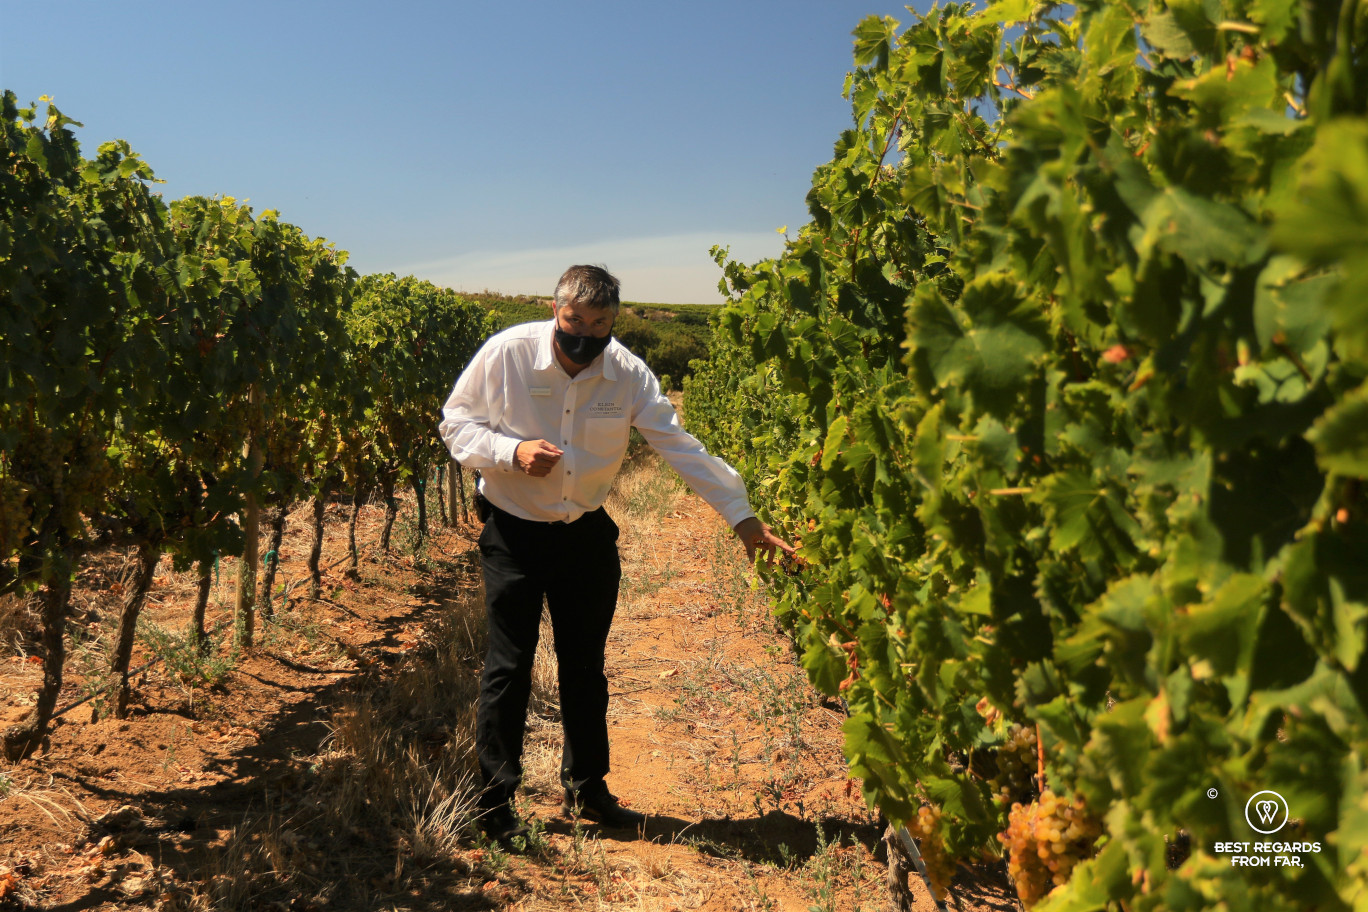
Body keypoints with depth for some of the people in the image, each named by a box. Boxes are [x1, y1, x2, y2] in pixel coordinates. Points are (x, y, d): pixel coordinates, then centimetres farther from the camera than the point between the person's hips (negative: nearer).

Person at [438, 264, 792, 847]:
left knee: (585, 667, 14)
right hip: (513, 532, -3)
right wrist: (512, 451, -25)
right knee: (508, 667, 1)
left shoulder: (628, 373, -12)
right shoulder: (505, 353, -16)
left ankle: (587, 790, 32)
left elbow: (680, 446, -12)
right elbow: (455, 425, -6)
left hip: (587, 534, 3)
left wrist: (742, 517, -16)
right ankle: (494, 804, 18)